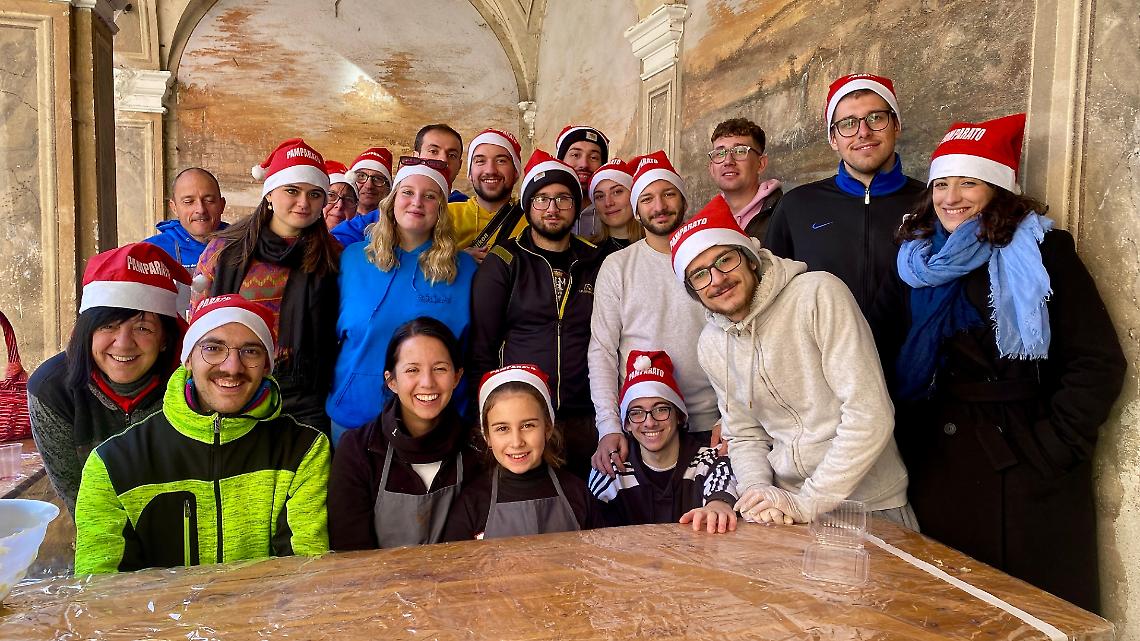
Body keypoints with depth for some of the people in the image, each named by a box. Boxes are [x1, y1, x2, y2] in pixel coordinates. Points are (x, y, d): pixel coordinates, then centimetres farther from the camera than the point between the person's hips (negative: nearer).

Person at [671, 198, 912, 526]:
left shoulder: (819, 294, -13)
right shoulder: (711, 346, 6)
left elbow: (870, 415, -17)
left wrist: (807, 503, -16)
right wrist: (758, 492, -8)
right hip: (783, 506, 4)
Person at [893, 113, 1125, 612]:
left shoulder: (1041, 252, -5)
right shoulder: (922, 262, 8)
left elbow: (1099, 363, -9)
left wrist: (1051, 452, -14)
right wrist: (910, 440, 4)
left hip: (1022, 468, -4)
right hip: (940, 464, 4)